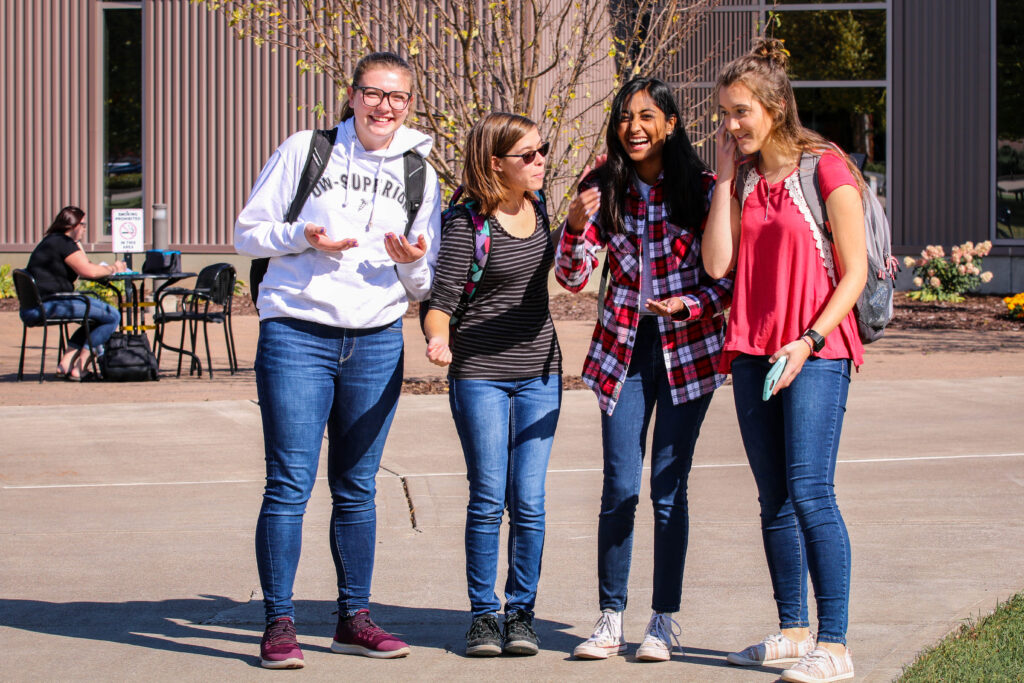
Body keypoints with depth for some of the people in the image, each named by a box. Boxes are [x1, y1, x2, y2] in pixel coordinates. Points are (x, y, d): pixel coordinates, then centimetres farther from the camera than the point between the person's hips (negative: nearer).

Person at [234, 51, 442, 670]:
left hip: (377, 343, 3)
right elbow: (248, 233, 3)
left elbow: (427, 287, 13)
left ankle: (355, 618, 19)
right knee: (290, 484, -7)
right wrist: (302, 237, -14)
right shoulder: (305, 151, 2)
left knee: (357, 489, 10)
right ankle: (279, 624, -1)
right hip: (297, 334, -3)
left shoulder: (420, 176, 11)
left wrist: (412, 262, -9)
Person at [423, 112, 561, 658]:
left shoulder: (539, 206, 5)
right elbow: (442, 299, -15)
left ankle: (521, 612, 12)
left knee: (528, 501, 1)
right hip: (479, 376, -4)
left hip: (539, 374, 4)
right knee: (488, 500, -1)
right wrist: (437, 338, -36)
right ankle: (484, 614, 11)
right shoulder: (466, 222, -12)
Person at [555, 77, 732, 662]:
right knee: (620, 488, -2)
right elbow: (572, 279, -2)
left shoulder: (702, 188, -5)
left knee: (668, 488, 1)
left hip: (687, 349, -2)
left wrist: (690, 304, -21)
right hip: (624, 348, 2)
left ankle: (664, 621, 10)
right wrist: (577, 224, -19)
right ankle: (610, 620, 6)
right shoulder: (604, 189, 2)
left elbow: (729, 276, -2)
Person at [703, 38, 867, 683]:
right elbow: (717, 263, 1)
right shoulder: (744, 177, 11)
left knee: (810, 490, -14)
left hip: (817, 351, -6)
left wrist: (809, 340, -16)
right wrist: (724, 178, 1)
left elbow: (855, 272, -7)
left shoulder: (826, 168, -7)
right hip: (754, 351, 6)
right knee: (775, 501, 9)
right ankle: (793, 631, 18)